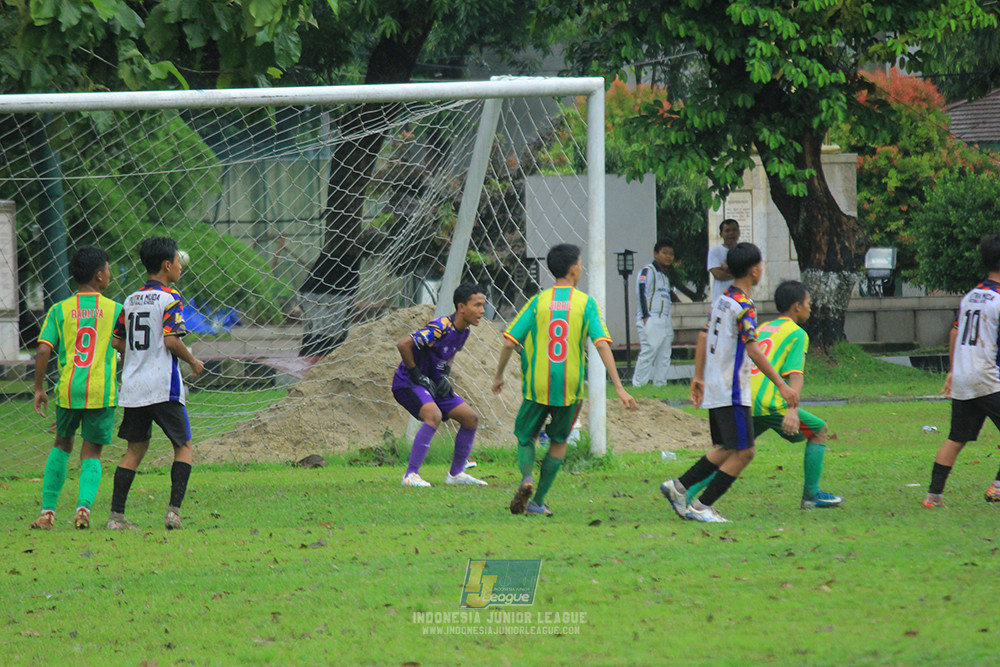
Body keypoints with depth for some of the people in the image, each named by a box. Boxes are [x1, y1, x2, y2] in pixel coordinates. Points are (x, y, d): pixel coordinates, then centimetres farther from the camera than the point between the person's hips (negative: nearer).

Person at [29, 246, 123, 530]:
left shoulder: (59, 311, 4)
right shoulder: (115, 310, 2)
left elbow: (43, 350, -3)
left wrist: (39, 388, 5)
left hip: (68, 390, 1)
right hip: (102, 390, -1)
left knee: (62, 445, 21)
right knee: (91, 453, 8)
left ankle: (47, 511, 15)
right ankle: (84, 507, -16)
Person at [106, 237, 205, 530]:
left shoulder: (131, 300, 11)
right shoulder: (170, 298, -9)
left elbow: (117, 340, 13)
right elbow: (171, 340, -18)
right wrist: (193, 361, -2)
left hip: (132, 386, 6)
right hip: (163, 386, -6)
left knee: (135, 449, 11)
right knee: (183, 445, 6)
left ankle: (116, 515, 3)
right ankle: (174, 510, -6)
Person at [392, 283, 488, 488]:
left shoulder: (462, 330, 3)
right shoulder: (441, 328, -25)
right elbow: (403, 344, -30)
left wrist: (445, 376, 6)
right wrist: (417, 375, -21)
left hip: (433, 385, 9)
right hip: (408, 384, -9)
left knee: (471, 418, 6)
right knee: (434, 416, -33)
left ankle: (456, 473, 17)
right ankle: (411, 475, -29)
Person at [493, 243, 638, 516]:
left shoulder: (538, 302, -1)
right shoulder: (586, 303, -4)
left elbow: (510, 341, -3)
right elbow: (602, 345, -12)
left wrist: (499, 375, 13)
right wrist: (619, 388, -12)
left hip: (537, 387, 0)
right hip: (570, 386, 0)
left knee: (526, 436, 17)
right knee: (559, 441, 19)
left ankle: (527, 478, -13)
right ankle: (538, 501, 16)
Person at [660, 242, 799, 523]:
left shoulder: (722, 299, 11)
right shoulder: (743, 306, -16)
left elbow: (704, 337, 17)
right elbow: (753, 350, -23)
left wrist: (699, 378, 24)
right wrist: (781, 385, -23)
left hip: (715, 391, 9)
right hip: (733, 393, -9)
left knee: (726, 450, 18)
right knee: (743, 452, -4)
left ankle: (678, 486, 15)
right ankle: (702, 506, -3)